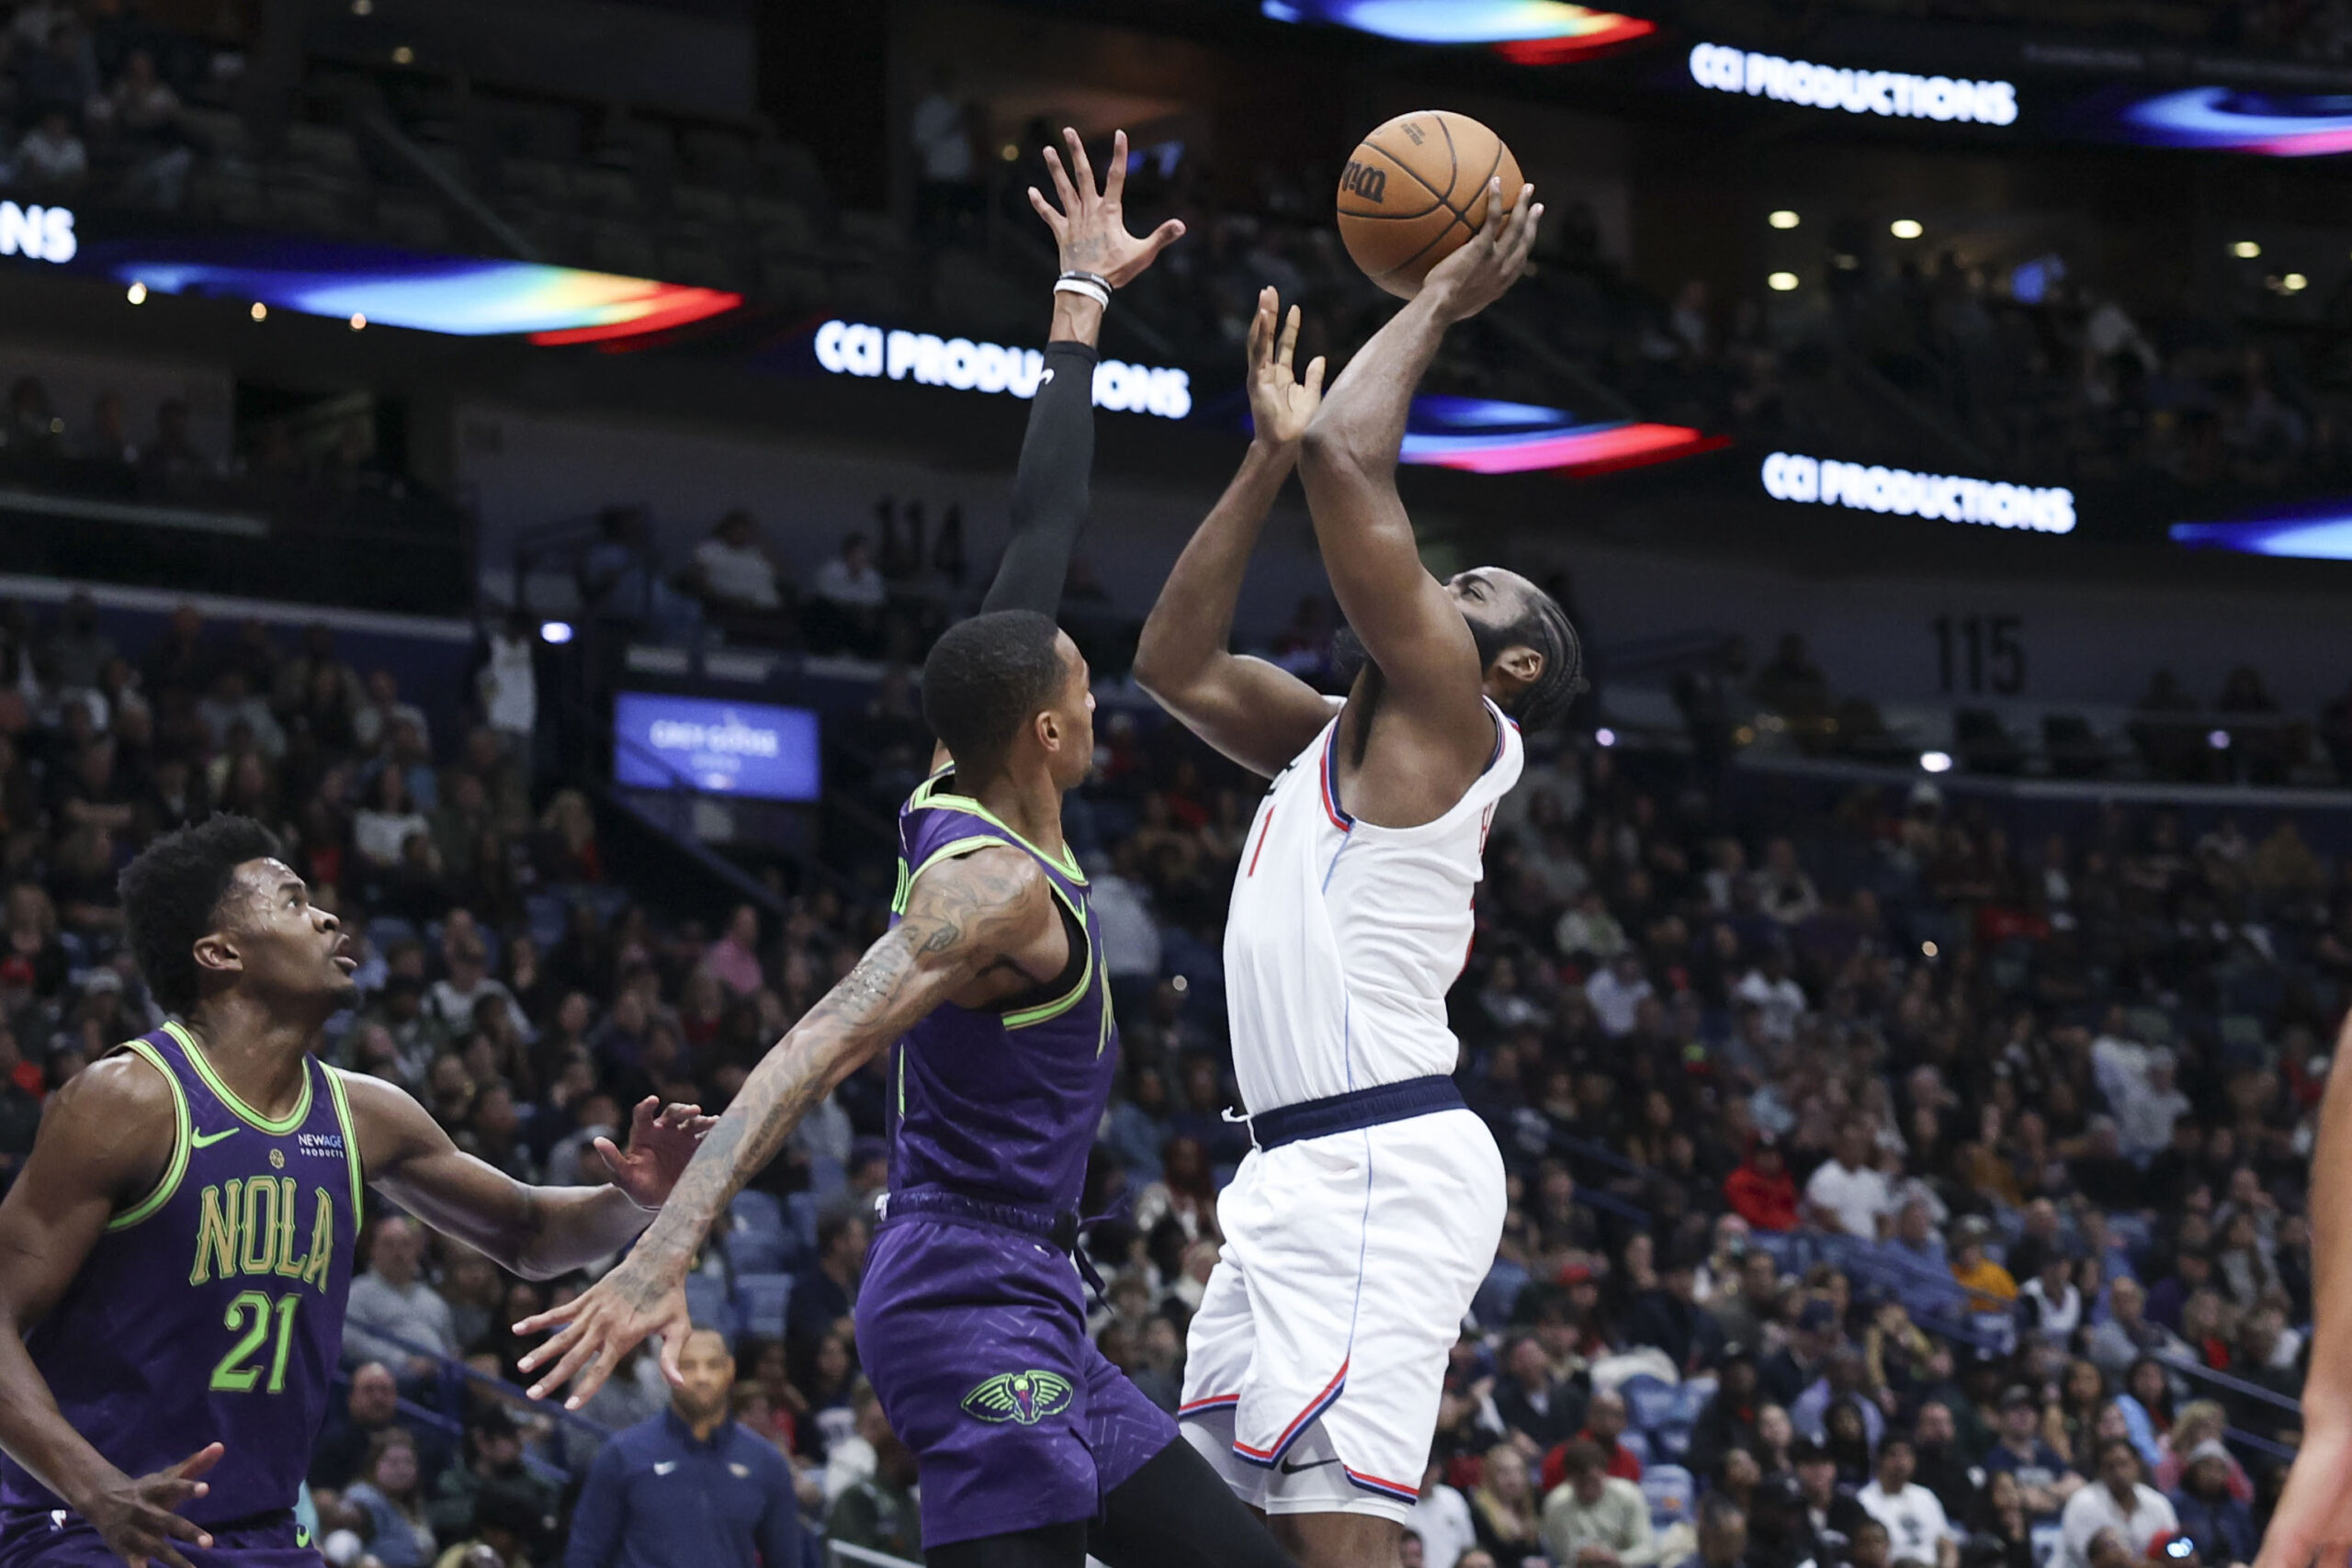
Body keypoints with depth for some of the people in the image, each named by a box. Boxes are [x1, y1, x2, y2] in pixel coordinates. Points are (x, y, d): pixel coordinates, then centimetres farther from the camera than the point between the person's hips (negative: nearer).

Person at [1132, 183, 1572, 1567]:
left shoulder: (1448, 711, -3)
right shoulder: (1340, 737, 22)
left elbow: (1347, 461, -11)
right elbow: (1178, 662, 26)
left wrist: (1438, 300, 2)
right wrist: (1270, 445, 22)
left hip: (1381, 1165, -10)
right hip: (1306, 1170, 10)